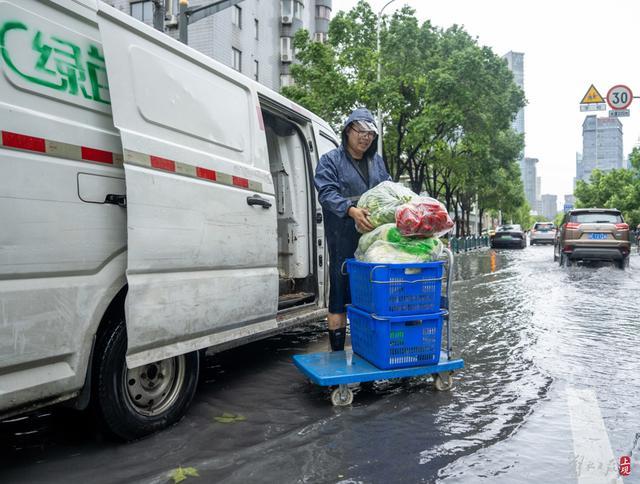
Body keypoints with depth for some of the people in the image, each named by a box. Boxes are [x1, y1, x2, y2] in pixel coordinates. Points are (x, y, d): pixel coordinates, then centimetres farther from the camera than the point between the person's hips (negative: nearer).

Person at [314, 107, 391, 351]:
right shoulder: (330, 160, 3)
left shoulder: (377, 161, 20)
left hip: (373, 236, 5)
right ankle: (337, 351, 8)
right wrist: (351, 210, -27)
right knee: (340, 290, -2)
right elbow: (326, 193, -10)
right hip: (343, 239, -5)